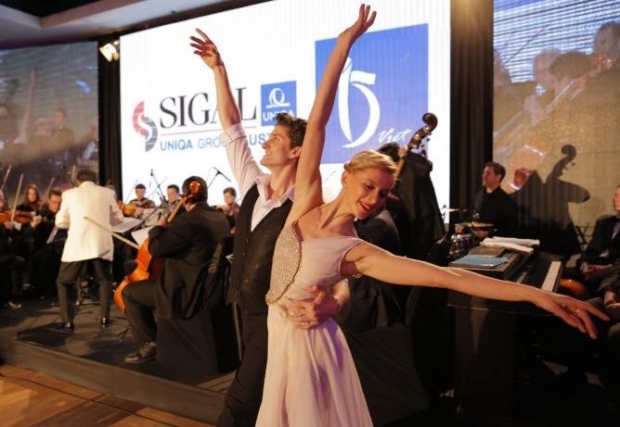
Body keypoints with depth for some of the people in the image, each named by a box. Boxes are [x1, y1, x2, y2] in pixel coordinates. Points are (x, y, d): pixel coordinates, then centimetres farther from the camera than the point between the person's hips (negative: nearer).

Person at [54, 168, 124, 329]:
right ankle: (104, 317, 14)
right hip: (102, 245, 1)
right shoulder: (107, 193, 7)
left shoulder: (69, 194, 7)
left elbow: (60, 222, 9)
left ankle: (67, 321, 10)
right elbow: (118, 218, 11)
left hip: (77, 246, -1)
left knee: (62, 282, 17)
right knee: (104, 280, 23)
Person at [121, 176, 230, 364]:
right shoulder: (220, 219, 5)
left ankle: (150, 344, 10)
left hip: (188, 290, -9)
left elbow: (156, 249, -18)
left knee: (129, 292, 5)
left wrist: (159, 227, -1)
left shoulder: (187, 220, -22)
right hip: (208, 285, 9)